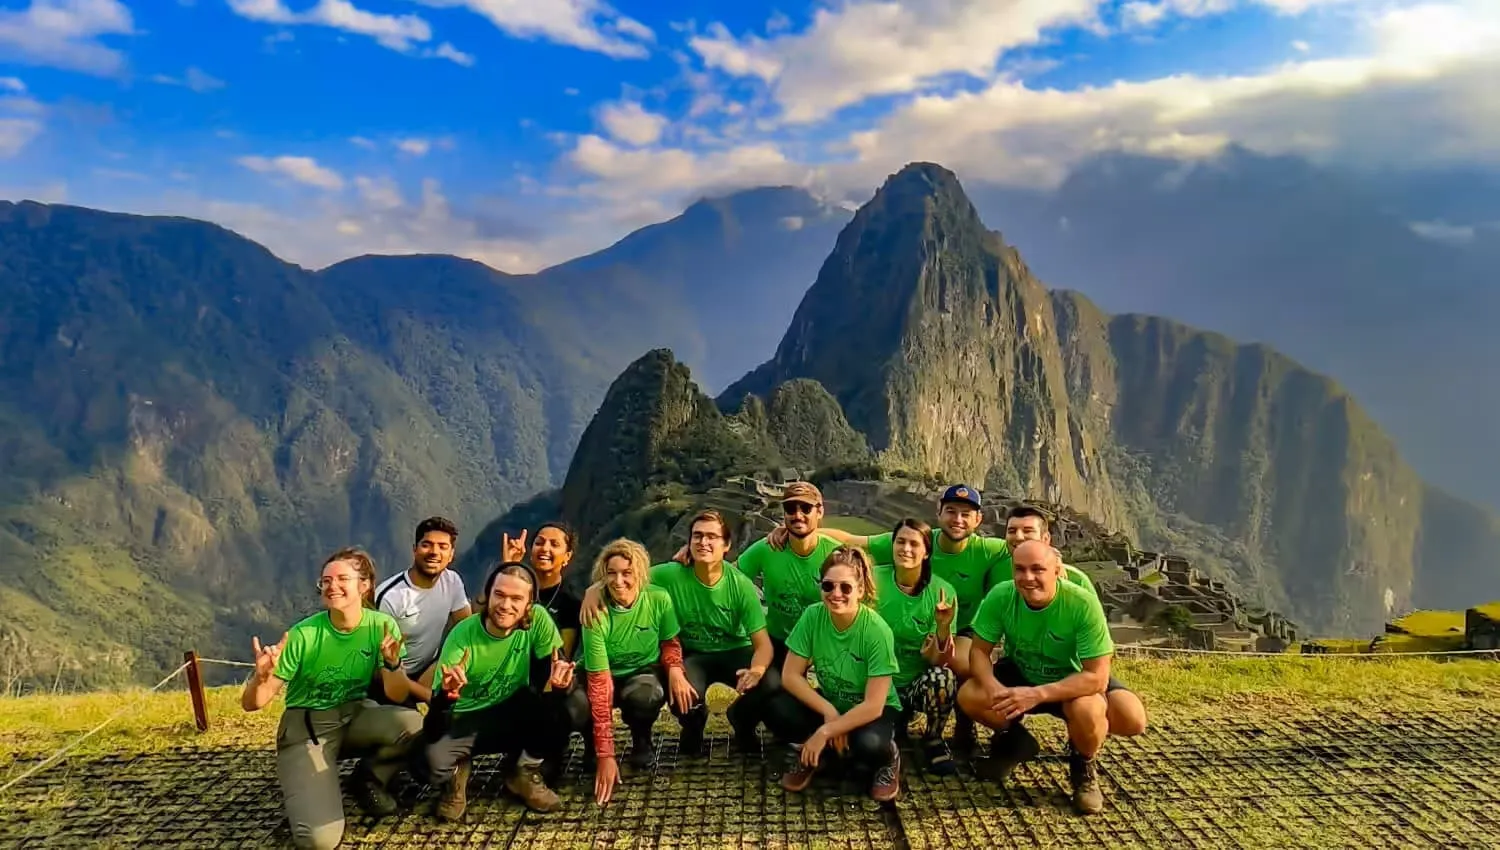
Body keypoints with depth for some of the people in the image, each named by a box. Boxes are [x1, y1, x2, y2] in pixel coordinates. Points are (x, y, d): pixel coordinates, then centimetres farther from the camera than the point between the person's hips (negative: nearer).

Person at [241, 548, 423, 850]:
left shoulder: (382, 626, -11)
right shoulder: (303, 635, -17)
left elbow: (397, 695, -12)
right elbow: (251, 704, -12)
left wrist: (393, 664, -33)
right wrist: (261, 676, -35)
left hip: (355, 717, 3)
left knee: (411, 723, -30)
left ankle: (368, 780, 2)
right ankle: (311, 791, 12)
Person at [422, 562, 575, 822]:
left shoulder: (538, 619, -18)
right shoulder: (463, 635, -22)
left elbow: (555, 666, -15)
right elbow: (437, 706, -23)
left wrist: (560, 675, -41)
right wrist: (446, 692, -48)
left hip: (514, 715, 2)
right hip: (466, 720, -2)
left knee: (558, 708, -30)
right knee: (432, 761, -32)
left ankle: (525, 774, 1)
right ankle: (457, 773, 9)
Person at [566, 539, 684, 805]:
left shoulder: (659, 599, -18)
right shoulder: (596, 614, -25)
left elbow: (669, 642, 2)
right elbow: (600, 682, -27)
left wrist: (675, 670, -24)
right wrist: (606, 754, -30)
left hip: (644, 672, 1)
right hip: (603, 676, -1)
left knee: (647, 695, -36)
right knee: (573, 710, -34)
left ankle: (641, 739, 0)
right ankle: (593, 746, 4)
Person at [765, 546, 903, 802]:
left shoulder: (877, 631, -27)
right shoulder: (812, 616, -18)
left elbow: (873, 705, -26)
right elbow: (790, 676, -13)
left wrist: (825, 732, -26)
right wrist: (829, 712, -24)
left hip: (871, 710, -3)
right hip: (828, 701, 3)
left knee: (869, 744, -36)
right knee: (776, 711, -25)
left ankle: (889, 758, 1)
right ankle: (809, 754, 6)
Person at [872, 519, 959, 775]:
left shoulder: (942, 592, -10)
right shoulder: (874, 579, -10)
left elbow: (939, 662, -12)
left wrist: (943, 628, -30)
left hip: (920, 683, 0)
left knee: (942, 676, -34)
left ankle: (933, 741, -4)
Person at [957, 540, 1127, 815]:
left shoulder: (1083, 604, -30)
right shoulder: (1000, 597, -23)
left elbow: (1097, 677, -29)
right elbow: (979, 651, -13)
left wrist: (1038, 694, -41)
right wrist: (993, 687, -36)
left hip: (1072, 683, -3)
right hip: (1019, 674, 3)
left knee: (1088, 711, -35)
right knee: (969, 696, -22)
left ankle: (1083, 766, 1)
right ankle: (1014, 740, 12)